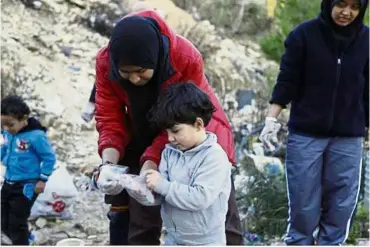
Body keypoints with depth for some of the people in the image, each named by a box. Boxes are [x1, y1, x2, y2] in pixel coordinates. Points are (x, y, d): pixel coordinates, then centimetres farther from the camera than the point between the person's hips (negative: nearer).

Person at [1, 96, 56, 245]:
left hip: (26, 187, -7)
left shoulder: (36, 136, -21)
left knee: (17, 223, -1)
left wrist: (43, 179, -13)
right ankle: (23, 239, 39)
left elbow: (49, 158, -13)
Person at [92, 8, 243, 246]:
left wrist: (151, 162, -39)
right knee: (139, 223, 1)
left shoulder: (186, 58, -33)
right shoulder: (105, 61, -24)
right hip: (145, 140, 2)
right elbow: (110, 119, -17)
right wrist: (109, 161, -35)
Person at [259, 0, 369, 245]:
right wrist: (272, 119, -11)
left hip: (348, 138, 2)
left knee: (341, 207, 3)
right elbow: (287, 82, -3)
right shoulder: (304, 35, -6)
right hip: (305, 134, -2)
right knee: (303, 207, -1)